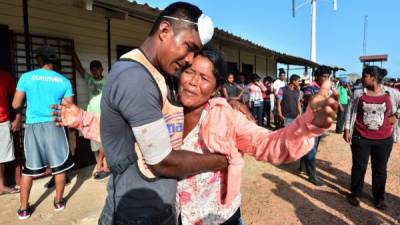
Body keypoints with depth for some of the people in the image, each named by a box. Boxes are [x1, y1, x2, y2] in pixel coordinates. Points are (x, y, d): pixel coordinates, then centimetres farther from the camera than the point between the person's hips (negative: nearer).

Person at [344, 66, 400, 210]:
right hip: (361, 138, -1)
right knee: (359, 167, 8)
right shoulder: (358, 93, -2)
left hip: (384, 139, 1)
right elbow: (350, 111, 3)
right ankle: (355, 193, 25)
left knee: (380, 169, 12)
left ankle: (379, 198, 29)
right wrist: (347, 130, 0)